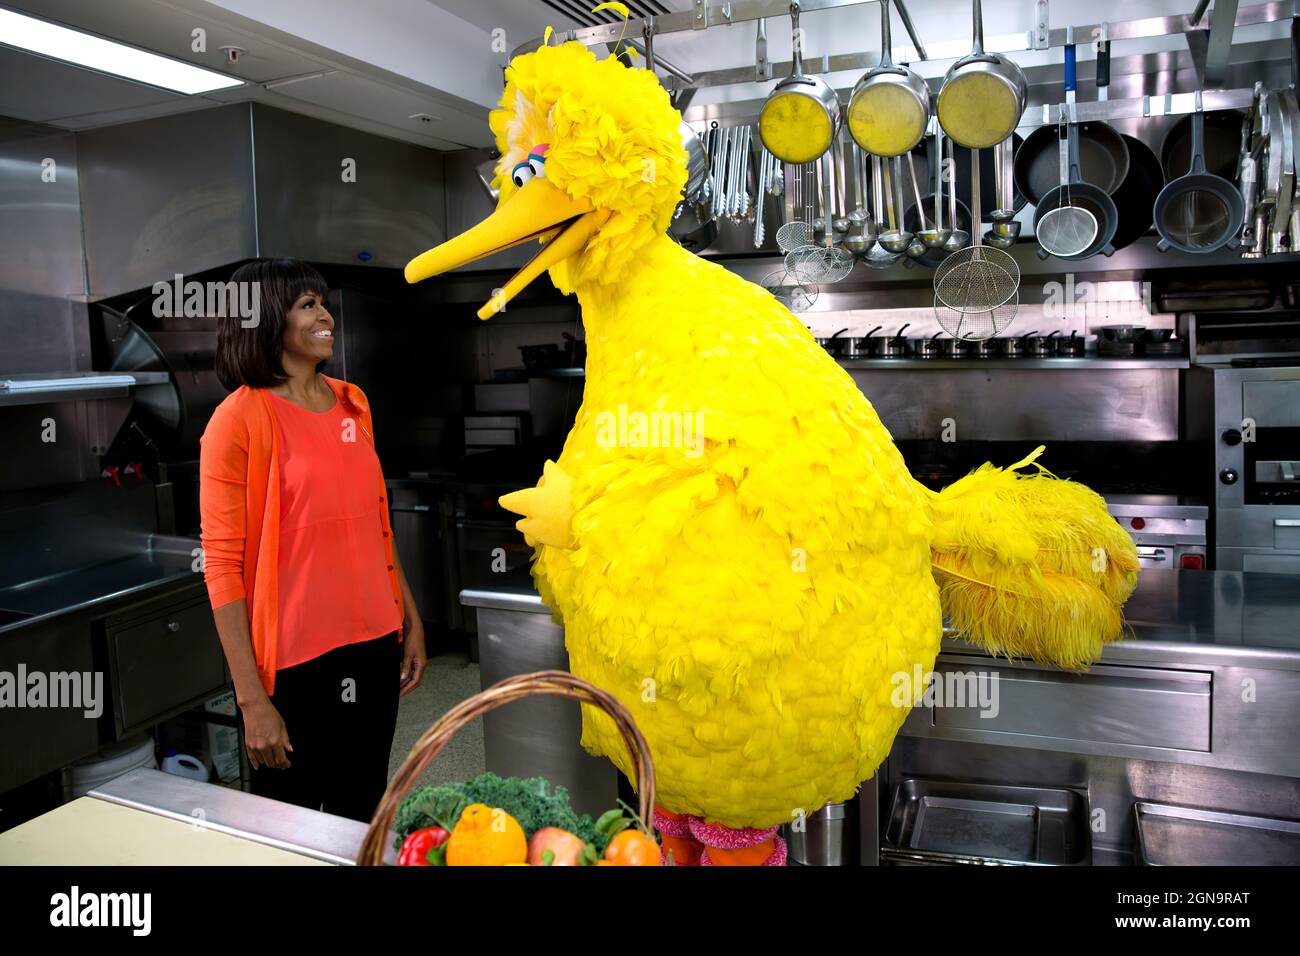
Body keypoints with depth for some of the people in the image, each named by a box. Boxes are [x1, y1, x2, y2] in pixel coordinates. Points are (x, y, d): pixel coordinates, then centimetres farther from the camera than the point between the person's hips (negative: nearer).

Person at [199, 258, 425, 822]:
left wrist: (412, 623, 13)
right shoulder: (241, 417, -10)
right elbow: (222, 564, -12)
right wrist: (252, 699, -14)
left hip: (375, 647, 6)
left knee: (362, 815, 17)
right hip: (294, 663, -5)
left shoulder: (351, 403, 8)